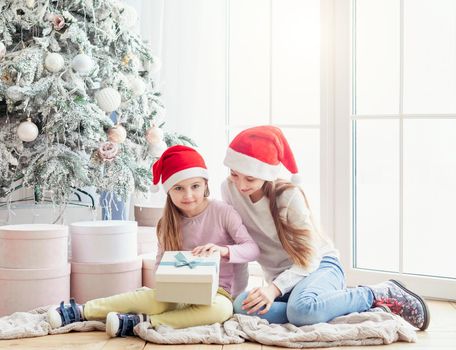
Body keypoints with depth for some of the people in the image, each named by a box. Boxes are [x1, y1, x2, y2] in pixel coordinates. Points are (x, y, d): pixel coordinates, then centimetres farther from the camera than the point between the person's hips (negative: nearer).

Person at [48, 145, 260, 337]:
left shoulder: (223, 212, -9)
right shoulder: (169, 224, 4)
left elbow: (253, 249, -12)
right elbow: (161, 263, 7)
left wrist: (223, 250, -32)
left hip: (216, 292, -3)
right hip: (179, 291, 3)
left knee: (221, 308, -37)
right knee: (145, 296, -26)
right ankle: (81, 311, -23)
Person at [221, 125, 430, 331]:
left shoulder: (289, 196, -19)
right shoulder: (229, 189, -7)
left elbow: (310, 259, -18)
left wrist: (274, 288, -32)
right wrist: (238, 290, -1)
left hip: (319, 266, -5)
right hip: (283, 278, 5)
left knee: (302, 309, -41)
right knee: (242, 306, -31)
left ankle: (380, 294, -15)